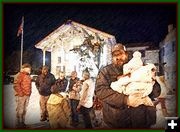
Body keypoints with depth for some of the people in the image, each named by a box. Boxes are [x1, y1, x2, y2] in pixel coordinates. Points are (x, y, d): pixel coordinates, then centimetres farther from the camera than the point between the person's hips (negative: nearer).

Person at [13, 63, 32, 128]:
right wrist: (20, 93, -16)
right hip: (21, 96, -8)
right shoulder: (19, 75, -10)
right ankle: (18, 124, 6)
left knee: (24, 110, 13)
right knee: (20, 110, -4)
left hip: (27, 96, 8)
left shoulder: (28, 76, 17)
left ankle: (22, 122, 23)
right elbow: (16, 85, -16)